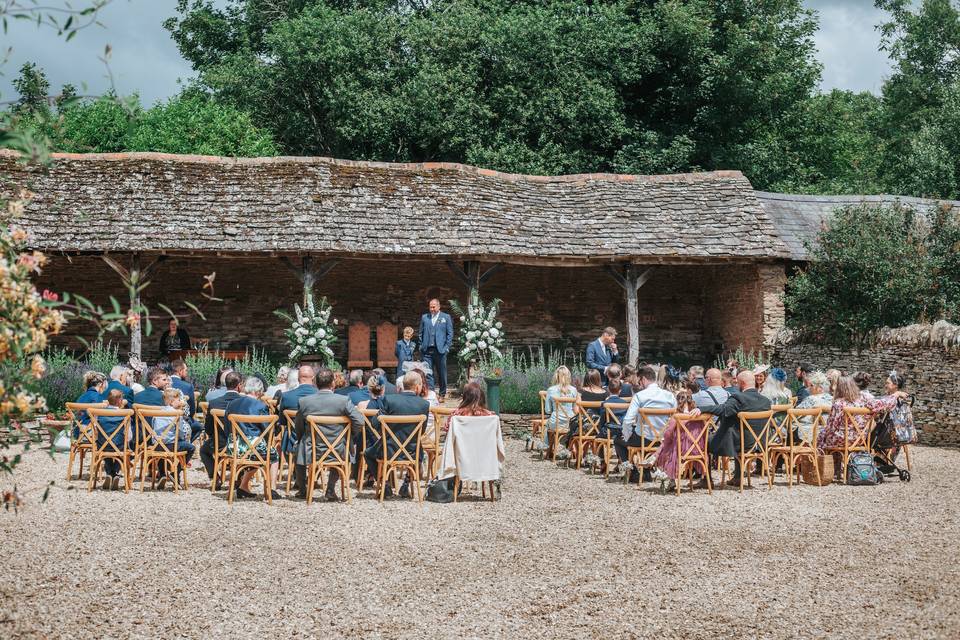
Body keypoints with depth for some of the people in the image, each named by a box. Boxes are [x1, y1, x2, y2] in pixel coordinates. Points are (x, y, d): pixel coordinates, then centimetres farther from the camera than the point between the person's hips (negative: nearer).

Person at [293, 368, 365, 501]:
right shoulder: (343, 400, -13)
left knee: (298, 451, 32)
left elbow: (298, 428, 1)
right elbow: (359, 422, -15)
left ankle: (302, 490, 42)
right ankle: (331, 489, 32)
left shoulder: (304, 401, -10)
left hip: (311, 451, 0)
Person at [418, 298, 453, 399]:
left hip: (440, 350, -2)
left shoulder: (446, 317, 5)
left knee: (441, 373, 4)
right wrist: (421, 346, 7)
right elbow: (421, 333, 15)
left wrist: (446, 347, -4)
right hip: (427, 350, 2)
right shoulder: (424, 317, 13)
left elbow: (450, 333, 3)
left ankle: (442, 394, 14)